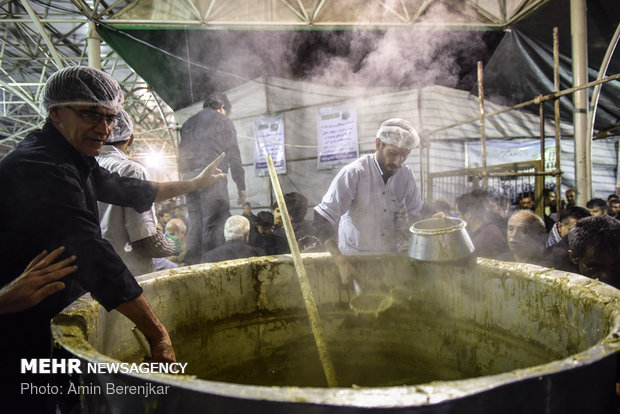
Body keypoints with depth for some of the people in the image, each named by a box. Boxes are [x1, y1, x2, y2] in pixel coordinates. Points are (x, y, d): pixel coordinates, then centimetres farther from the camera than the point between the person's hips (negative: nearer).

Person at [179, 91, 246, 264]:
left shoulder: (188, 123, 25)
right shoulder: (223, 120, 8)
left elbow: (181, 154, 20)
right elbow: (234, 155, 1)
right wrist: (241, 186, 1)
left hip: (189, 178, 6)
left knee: (194, 222, 10)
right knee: (215, 222, -9)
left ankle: (192, 261, 10)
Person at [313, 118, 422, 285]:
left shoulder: (406, 176, -1)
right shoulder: (354, 173, -17)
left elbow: (417, 216, 12)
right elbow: (321, 220, -22)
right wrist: (342, 262, -31)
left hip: (391, 258, 4)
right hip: (354, 258, -4)